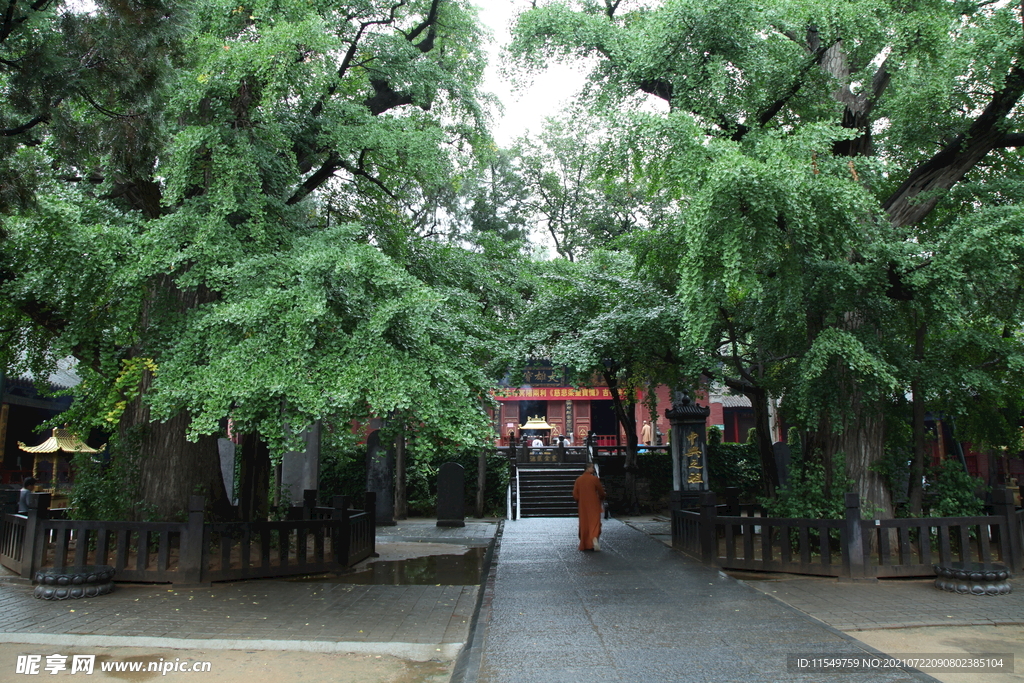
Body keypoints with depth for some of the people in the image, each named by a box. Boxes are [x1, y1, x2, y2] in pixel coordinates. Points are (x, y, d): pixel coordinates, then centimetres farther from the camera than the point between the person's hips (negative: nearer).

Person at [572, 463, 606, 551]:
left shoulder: (578, 480, 0)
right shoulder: (594, 479, -10)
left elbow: (575, 494, 2)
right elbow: (601, 492, -1)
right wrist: (601, 499, 19)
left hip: (583, 506, 3)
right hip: (594, 505, -3)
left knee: (584, 525, 11)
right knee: (595, 522, 0)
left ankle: (584, 545, 16)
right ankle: (594, 537, -25)